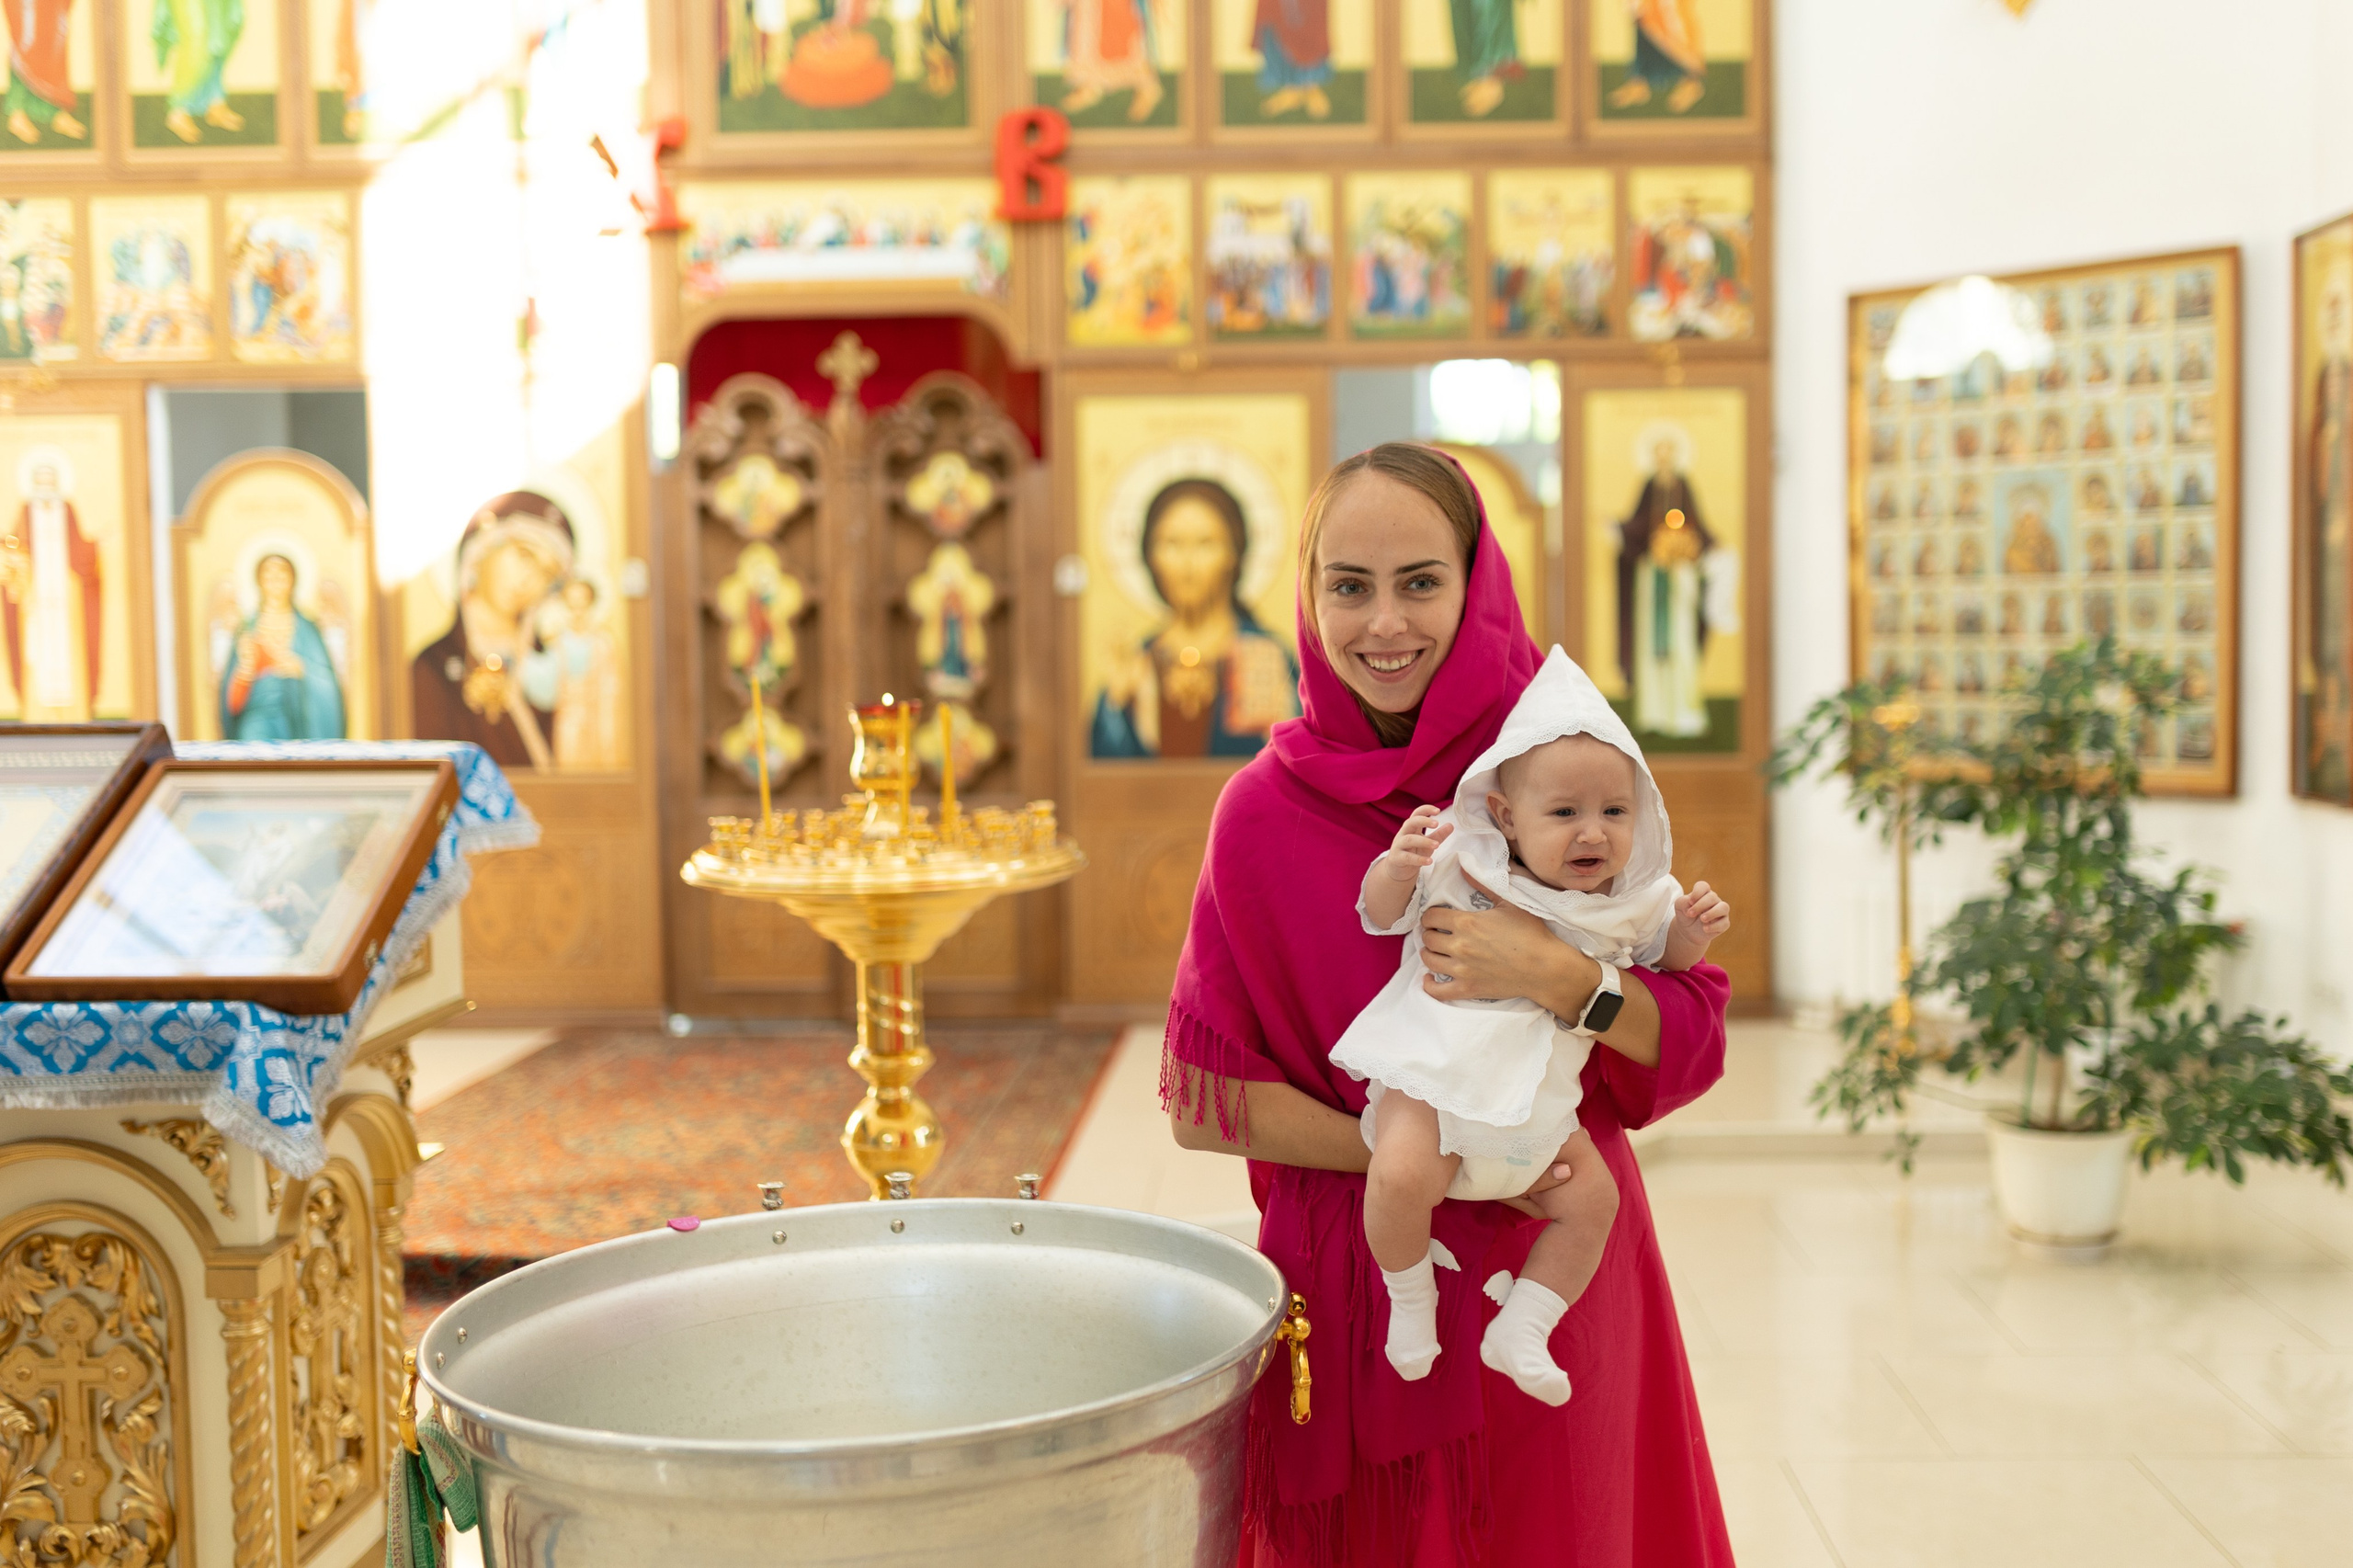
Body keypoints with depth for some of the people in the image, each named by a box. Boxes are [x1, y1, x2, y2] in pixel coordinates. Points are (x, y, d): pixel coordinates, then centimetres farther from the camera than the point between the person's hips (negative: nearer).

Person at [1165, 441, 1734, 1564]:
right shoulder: (1266, 811, -7)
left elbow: (1691, 1041, -3)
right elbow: (1204, 1101, -5)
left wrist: (1559, 980, -22)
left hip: (1558, 1269, 1)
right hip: (1350, 1290, -1)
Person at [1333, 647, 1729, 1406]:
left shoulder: (1629, 901, 5)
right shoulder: (1462, 871, -7)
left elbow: (1666, 956, 22)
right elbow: (1380, 913, -3)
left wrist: (1692, 930, -1)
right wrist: (1399, 864, -25)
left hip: (1539, 1110, 5)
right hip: (1433, 1083, -5)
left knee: (1593, 1195, -6)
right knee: (1400, 1177, -27)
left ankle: (1520, 1331, 9)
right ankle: (1409, 1298, 2)